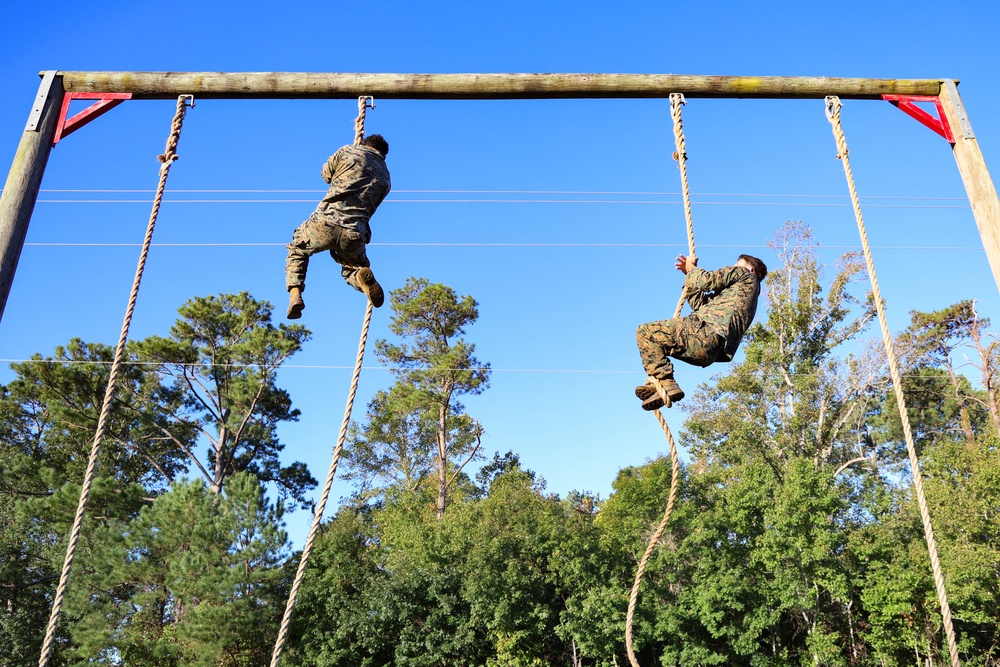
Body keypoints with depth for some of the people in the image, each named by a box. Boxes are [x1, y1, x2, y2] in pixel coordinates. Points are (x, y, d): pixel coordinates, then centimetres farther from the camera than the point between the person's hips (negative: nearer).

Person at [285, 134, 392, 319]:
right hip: (354, 233, 2)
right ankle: (363, 278, -9)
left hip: (325, 223, -2)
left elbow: (326, 174, 23)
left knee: (297, 251, 28)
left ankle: (295, 293, 3)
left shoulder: (347, 151, 8)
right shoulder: (385, 178, 18)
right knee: (353, 267, 29)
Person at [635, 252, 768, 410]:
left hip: (707, 332, -10)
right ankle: (655, 384, 5)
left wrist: (691, 268, 19)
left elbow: (708, 280, -2)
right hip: (711, 351, 10)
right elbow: (701, 304, 33)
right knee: (655, 339, 25)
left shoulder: (744, 273, 12)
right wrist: (689, 273, 35)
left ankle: (666, 383, -20)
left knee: (645, 332, -9)